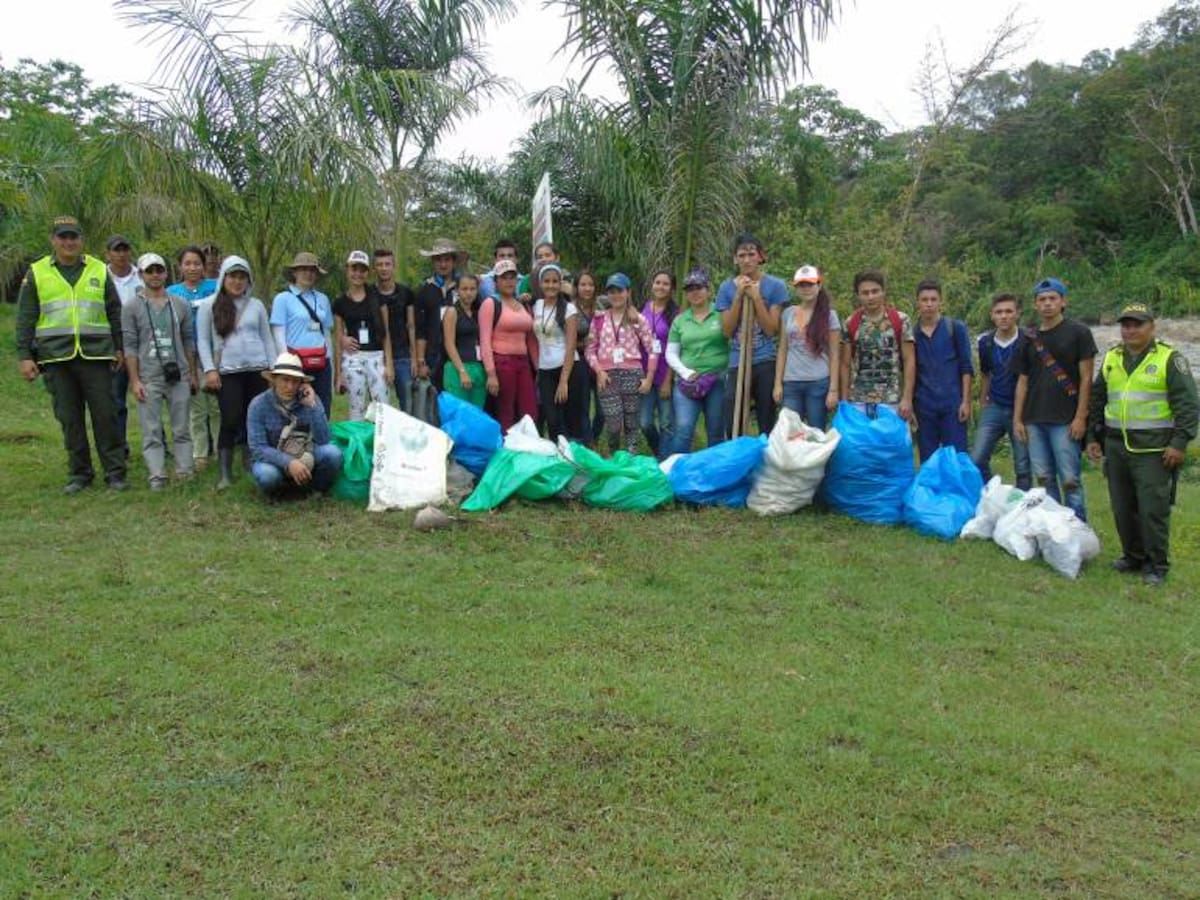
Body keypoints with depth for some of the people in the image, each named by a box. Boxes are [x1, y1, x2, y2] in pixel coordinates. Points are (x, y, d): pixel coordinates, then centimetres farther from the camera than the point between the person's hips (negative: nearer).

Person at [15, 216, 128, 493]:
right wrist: (24, 356, -1)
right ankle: (79, 473, 15)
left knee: (105, 414, -1)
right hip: (56, 357, 1)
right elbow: (25, 319, 6)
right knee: (69, 418, 6)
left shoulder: (99, 270, 7)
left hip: (95, 355, 0)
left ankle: (115, 472, 7)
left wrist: (120, 348, 8)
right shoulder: (36, 273, 6)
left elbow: (115, 313, 11)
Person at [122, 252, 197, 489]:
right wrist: (134, 380, -6)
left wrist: (193, 374, 11)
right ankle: (157, 476, 0)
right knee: (152, 432, -2)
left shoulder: (180, 305, 9)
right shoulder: (131, 307, 2)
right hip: (149, 378, -2)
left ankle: (185, 473, 12)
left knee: (181, 429, 6)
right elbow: (130, 346, -1)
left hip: (179, 376, 2)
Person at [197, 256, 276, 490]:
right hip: (227, 372, -3)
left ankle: (250, 463, 20)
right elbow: (203, 340, 2)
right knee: (230, 421, -9)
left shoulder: (256, 305, 10)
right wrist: (209, 369, -8)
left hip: (257, 370, 3)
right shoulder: (209, 305, 3)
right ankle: (225, 473, -3)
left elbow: (267, 338, 14)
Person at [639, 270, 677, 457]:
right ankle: (658, 454, 29)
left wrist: (668, 380, -11)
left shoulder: (675, 313, -6)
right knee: (644, 423, 2)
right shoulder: (643, 309, 6)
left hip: (666, 376, -3)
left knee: (666, 424, 3)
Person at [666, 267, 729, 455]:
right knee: (683, 429, -11)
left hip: (718, 381, -1)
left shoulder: (721, 314, 2)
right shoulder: (680, 320, 10)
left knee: (716, 433, 6)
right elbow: (671, 353, 11)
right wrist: (685, 372, -4)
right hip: (688, 382, 1)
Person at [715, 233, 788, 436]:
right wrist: (739, 296, -10)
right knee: (732, 427, -2)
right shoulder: (727, 288, 5)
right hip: (737, 364, 1)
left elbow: (771, 329, -6)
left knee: (767, 425, 7)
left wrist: (756, 297, -14)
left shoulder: (775, 286, 0)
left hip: (766, 364, -1)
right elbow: (727, 330, -1)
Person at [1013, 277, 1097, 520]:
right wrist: (1017, 419, 8)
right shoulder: (1029, 337, 13)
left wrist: (1080, 417, -11)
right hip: (1035, 420, 5)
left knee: (1070, 480, -5)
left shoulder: (1078, 332, -1)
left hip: (1065, 420, -5)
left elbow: (1086, 378, -4)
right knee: (1044, 479, 9)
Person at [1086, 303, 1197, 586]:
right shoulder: (1111, 359, 13)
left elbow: (1187, 404, -7)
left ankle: (1157, 565, 7)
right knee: (1123, 508, 11)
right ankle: (1133, 556, 26)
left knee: (1153, 509, -5)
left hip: (1153, 450, -5)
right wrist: (1093, 437, 16)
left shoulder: (1170, 359, -3)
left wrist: (1179, 442, -13)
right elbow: (1097, 401, 20)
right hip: (1116, 447, 5)